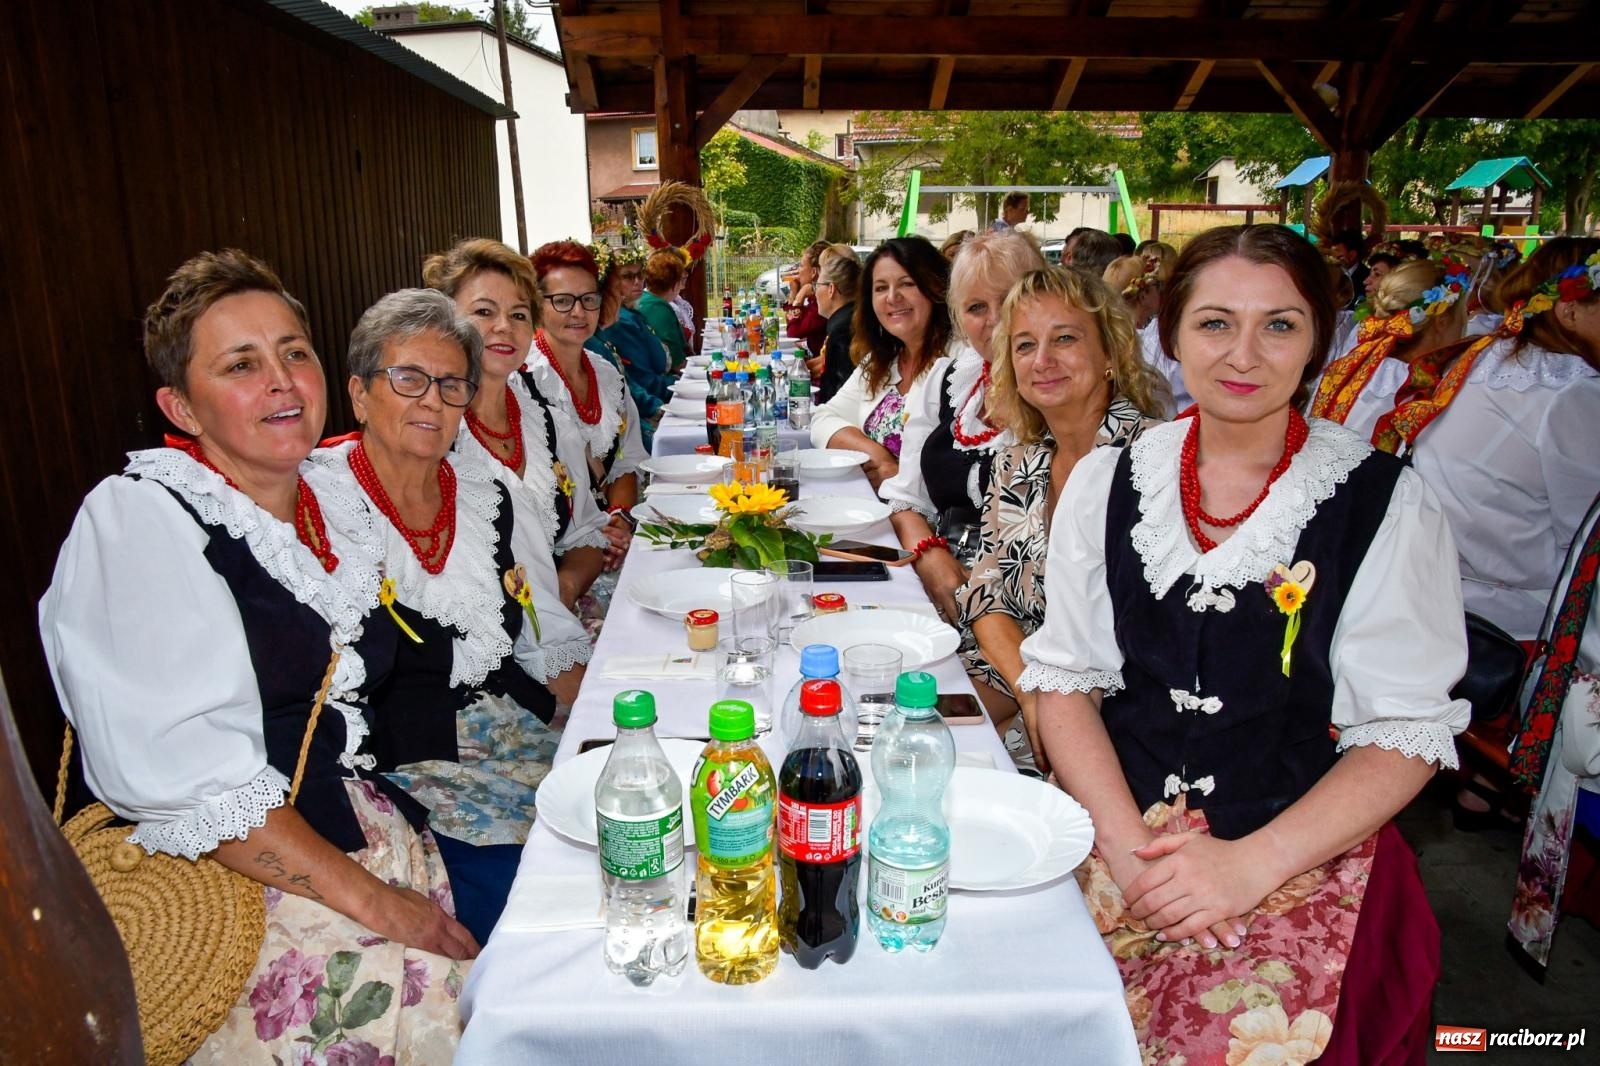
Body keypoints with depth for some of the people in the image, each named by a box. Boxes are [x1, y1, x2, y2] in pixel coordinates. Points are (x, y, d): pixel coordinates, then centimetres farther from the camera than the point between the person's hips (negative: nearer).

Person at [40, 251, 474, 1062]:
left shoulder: (335, 498, 10)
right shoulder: (135, 521, -11)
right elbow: (182, 776, -20)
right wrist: (376, 902, -18)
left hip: (368, 836, 7)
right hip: (230, 884, -6)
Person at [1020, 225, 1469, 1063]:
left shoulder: (1386, 504, -2)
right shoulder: (1107, 483, 3)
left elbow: (1407, 729, -3)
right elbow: (1065, 678, 2)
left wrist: (1252, 863, -14)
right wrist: (1128, 844, -11)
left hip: (1305, 859, -1)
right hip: (1115, 836, 2)